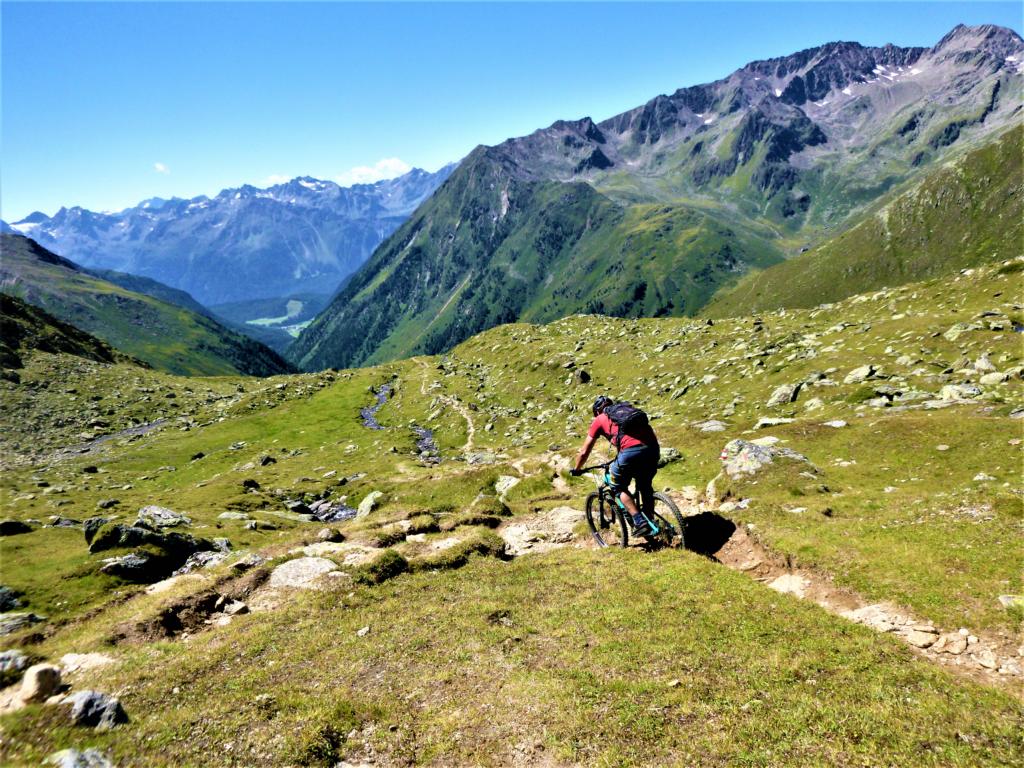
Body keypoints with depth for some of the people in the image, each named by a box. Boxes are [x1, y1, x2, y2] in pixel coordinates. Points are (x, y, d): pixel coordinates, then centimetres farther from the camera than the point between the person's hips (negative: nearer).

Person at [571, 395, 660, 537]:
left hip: (631, 451, -5)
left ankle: (639, 522, 6)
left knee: (620, 488, 19)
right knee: (646, 486, 27)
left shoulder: (599, 420, 20)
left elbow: (584, 451, 23)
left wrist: (576, 469, 40)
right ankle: (650, 525, 31)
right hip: (653, 448, 5)